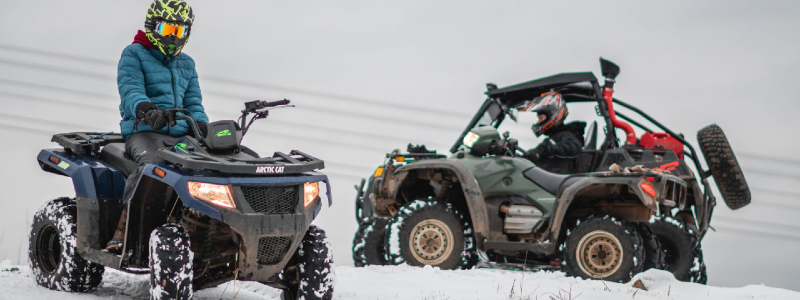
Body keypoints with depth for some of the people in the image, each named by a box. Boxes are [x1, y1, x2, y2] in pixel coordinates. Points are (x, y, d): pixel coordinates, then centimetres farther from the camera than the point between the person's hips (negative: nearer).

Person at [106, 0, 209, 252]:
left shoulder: (186, 64, 24)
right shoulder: (134, 55, 5)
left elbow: (193, 102, 20)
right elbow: (130, 90, -11)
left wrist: (201, 124, -4)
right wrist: (146, 109, -34)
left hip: (180, 135, 5)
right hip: (142, 131, -5)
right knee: (152, 164, -37)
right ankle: (122, 230, -32)